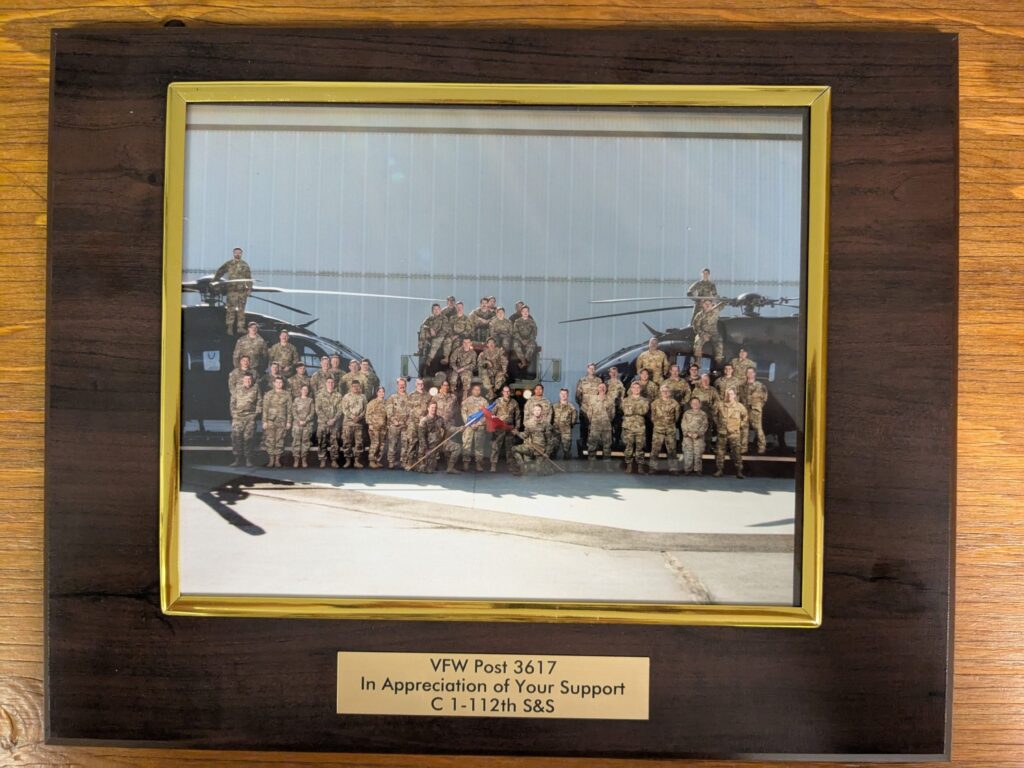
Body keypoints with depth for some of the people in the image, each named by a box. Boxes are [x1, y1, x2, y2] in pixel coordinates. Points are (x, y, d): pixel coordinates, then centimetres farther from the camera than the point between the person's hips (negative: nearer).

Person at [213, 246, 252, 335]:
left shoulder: (245, 265, 10)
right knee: (230, 309, -5)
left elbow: (249, 278, 8)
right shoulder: (228, 264, 4)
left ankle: (241, 327, 8)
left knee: (241, 309, 5)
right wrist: (214, 281, 6)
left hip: (242, 290, 2)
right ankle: (230, 327, -3)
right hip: (231, 289, -2)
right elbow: (219, 272, 10)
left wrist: (249, 289, 2)